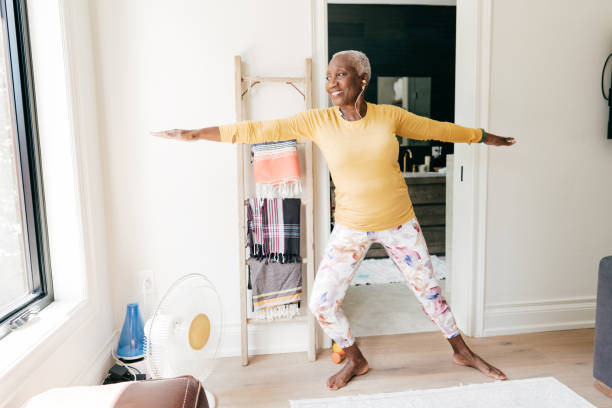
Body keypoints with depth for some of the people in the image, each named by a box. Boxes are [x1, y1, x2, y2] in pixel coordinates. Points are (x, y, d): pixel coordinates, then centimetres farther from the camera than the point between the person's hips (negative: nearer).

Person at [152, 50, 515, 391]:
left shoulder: (389, 116, -8)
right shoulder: (318, 121, -11)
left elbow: (438, 129, 6)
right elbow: (259, 130, -13)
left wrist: (486, 137, 17)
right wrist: (193, 134, -14)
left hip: (399, 223, 0)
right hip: (351, 228, 0)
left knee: (428, 289, 13)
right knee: (321, 301, 0)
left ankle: (462, 352, 41)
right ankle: (356, 360, 28)